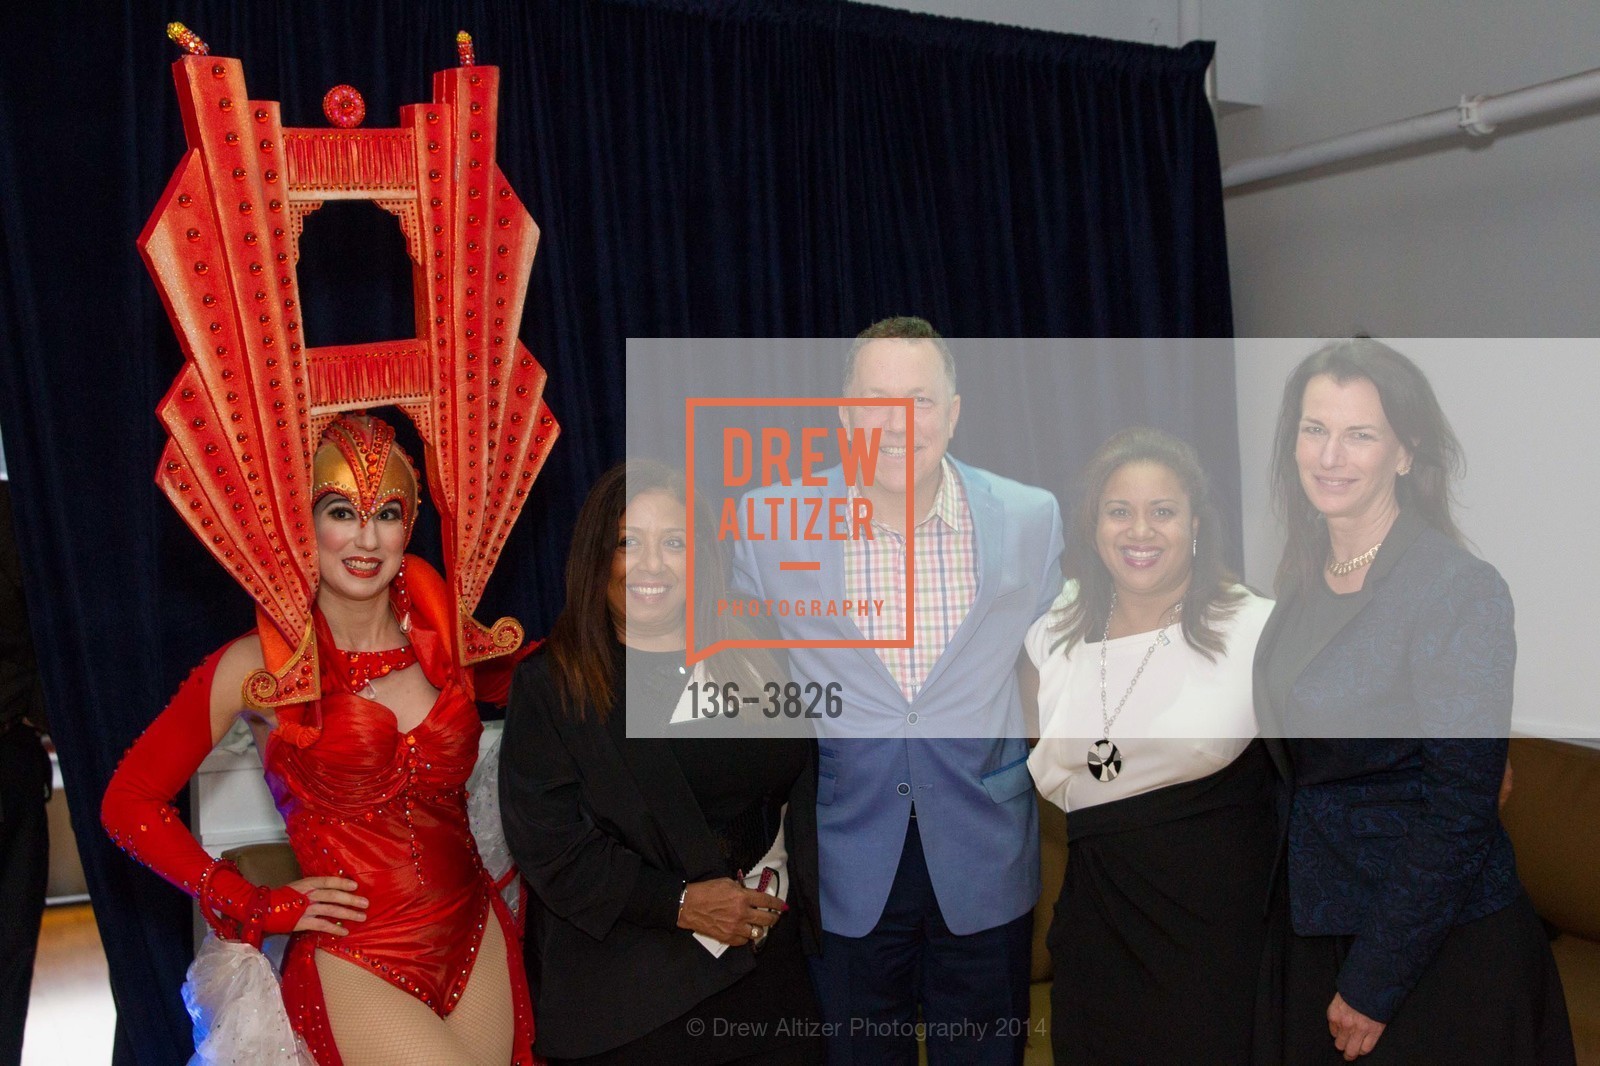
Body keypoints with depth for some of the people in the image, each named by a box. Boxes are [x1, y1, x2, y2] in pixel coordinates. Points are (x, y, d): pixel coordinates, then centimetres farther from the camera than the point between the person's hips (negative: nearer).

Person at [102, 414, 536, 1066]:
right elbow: (128, 803, -2)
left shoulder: (445, 645, 2)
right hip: (353, 967, -4)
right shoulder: (261, 666, -7)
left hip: (479, 948, 4)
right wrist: (254, 907, -5)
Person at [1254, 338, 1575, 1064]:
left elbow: (1460, 810, -20)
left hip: (1441, 947, -6)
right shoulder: (1304, 574, 1)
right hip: (1320, 925, 6)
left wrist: (1374, 984, -16)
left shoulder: (1460, 589, -19)